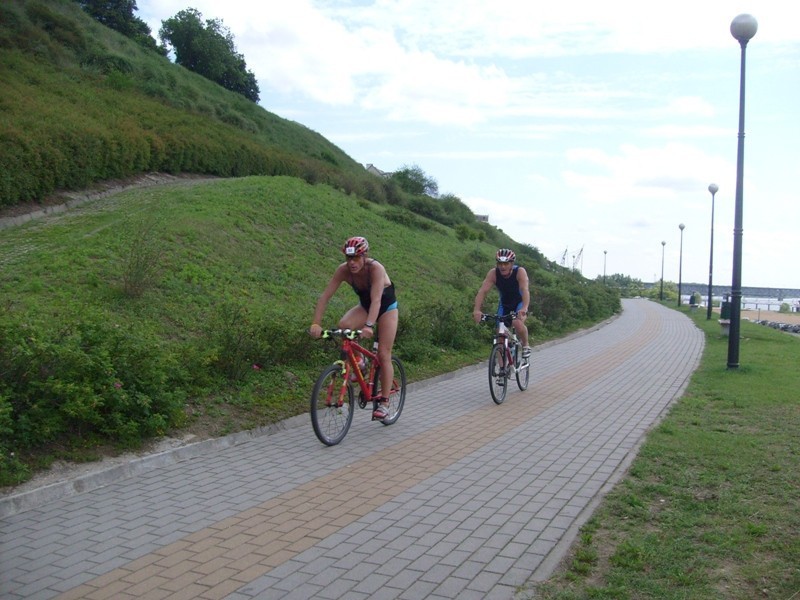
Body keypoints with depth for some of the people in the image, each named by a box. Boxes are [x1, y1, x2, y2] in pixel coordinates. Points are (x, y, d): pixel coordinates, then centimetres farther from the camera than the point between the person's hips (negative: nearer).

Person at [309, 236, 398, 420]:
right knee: (344, 325, -28)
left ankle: (384, 402, 4)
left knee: (384, 355, -8)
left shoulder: (376, 268, -34)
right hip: (364, 306, 4)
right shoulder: (343, 270, -24)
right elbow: (325, 296, -27)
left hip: (386, 307, -3)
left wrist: (369, 325, -59)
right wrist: (316, 323, -38)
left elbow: (376, 300, -45)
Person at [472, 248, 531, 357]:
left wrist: (524, 308, -59)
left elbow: (525, 290, -41)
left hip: (520, 302, -3)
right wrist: (477, 310, -47)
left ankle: (525, 345, -2)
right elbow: (482, 291, -32)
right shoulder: (493, 273, -23)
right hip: (504, 304, 3)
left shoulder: (520, 271, -28)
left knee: (518, 323, -31)